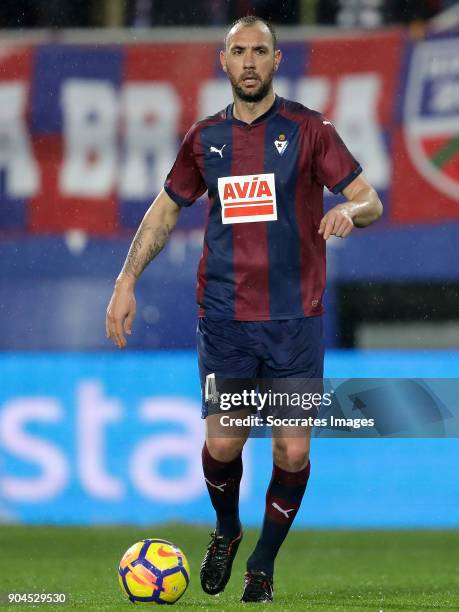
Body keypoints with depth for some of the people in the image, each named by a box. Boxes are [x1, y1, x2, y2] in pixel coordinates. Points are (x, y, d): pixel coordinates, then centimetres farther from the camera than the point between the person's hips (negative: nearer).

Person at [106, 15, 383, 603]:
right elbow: (165, 208, 20)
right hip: (224, 318, 2)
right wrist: (126, 280, 11)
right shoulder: (206, 137, 9)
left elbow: (371, 201, 0)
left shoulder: (308, 129, 0)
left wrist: (348, 210, -24)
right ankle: (226, 532, 24)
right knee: (223, 443, -6)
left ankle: (264, 564, 17)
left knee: (292, 452, -4)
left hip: (295, 318, -1)